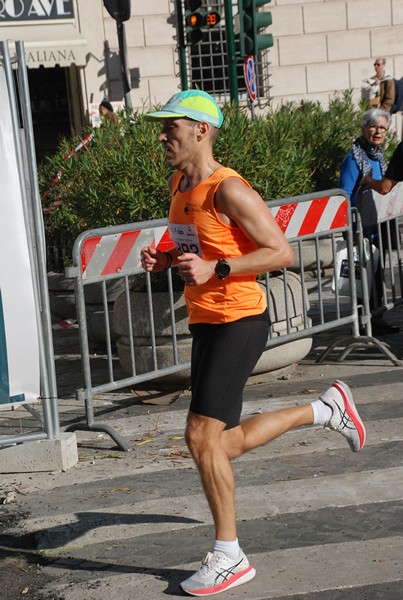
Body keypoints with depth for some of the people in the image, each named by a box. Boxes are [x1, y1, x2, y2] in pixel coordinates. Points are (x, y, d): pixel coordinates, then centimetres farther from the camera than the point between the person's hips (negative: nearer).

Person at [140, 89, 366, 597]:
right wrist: (163, 260, 5)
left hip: (238, 321, -9)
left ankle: (228, 557, 3)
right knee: (225, 444, 14)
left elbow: (281, 252, -18)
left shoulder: (228, 190, -16)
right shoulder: (179, 184, 11)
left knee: (202, 436, -11)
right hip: (205, 322, 9)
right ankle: (327, 409, 33)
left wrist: (215, 269, -26)